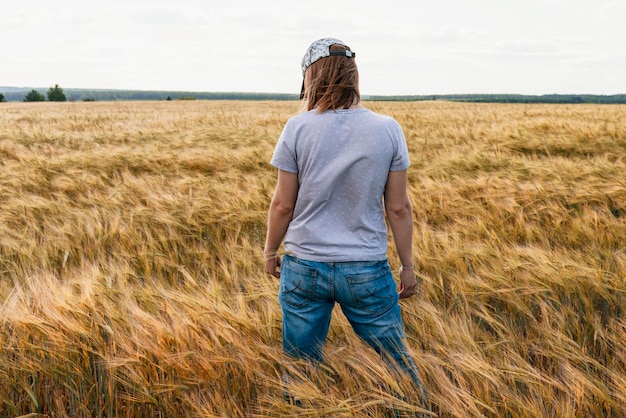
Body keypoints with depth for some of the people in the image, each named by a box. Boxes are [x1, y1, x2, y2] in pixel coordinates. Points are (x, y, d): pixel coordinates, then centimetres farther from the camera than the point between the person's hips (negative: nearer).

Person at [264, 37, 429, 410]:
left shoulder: (298, 128, -9)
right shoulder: (388, 130, -7)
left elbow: (283, 204, -4)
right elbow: (398, 208, -3)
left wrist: (271, 252, 12)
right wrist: (408, 266, 9)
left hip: (304, 268, 0)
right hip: (367, 271, 1)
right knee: (398, 364, 17)